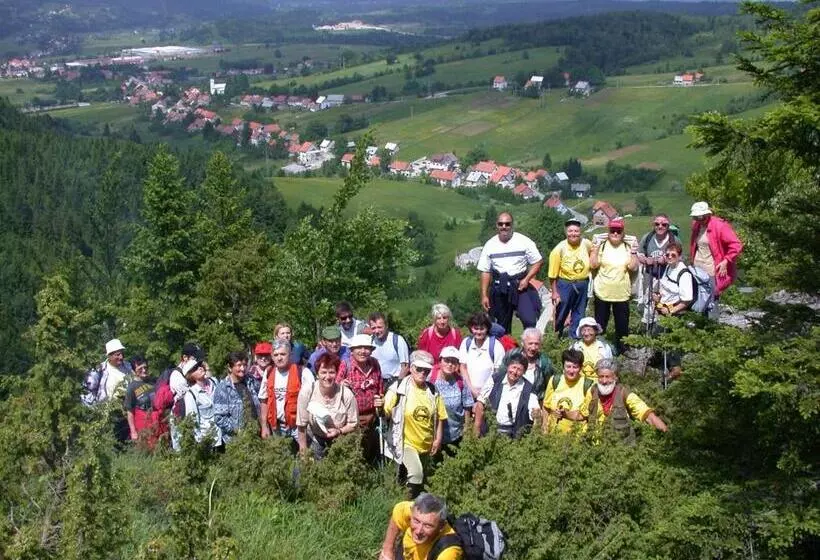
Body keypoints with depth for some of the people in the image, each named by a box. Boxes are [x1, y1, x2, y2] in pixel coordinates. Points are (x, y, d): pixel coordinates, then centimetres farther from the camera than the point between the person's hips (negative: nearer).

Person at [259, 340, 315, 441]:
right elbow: (263, 401, 13)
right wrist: (264, 427, 8)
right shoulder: (269, 374, 6)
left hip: (299, 424, -4)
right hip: (277, 427, 4)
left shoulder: (303, 373, -9)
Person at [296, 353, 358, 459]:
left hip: (339, 441, 0)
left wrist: (339, 431, -29)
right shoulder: (307, 391, -22)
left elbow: (353, 424, -10)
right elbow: (301, 425, -12)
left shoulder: (346, 394, -24)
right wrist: (304, 453, -6)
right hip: (315, 438, 0)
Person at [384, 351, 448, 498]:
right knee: (416, 474, -23)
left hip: (427, 444, 5)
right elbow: (386, 413, -15)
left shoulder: (432, 390, -1)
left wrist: (438, 439, 2)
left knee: (421, 479, 20)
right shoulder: (399, 388, -14)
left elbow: (440, 417, 6)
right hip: (406, 442, -5)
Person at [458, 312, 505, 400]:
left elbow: (498, 372, -4)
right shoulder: (466, 343, 3)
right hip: (469, 391, 3)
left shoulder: (495, 345, -7)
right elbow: (463, 367, 7)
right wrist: (471, 388, -2)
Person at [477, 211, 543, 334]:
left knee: (529, 321, -17)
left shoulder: (524, 241, -3)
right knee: (502, 324, 10)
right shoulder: (490, 245, 4)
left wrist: (526, 279, -13)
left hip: (520, 286, -2)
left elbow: (537, 262, 0)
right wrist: (484, 295, 1)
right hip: (499, 290, 2)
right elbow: (485, 272, 5)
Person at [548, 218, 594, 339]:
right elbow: (553, 274, -12)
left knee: (579, 313, 14)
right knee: (562, 312, 9)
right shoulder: (559, 249, -17)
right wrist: (554, 292, -11)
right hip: (565, 284, -3)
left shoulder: (587, 244, -8)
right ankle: (557, 335, 33)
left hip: (583, 284, 3)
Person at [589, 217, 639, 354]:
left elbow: (633, 267, -4)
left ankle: (621, 351, 22)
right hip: (602, 293, -1)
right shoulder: (602, 246, -1)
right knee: (600, 324, 10)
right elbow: (593, 265, -5)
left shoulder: (627, 248, 2)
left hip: (622, 294, 1)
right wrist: (595, 248, -11)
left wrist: (634, 252, -12)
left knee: (622, 325, 9)